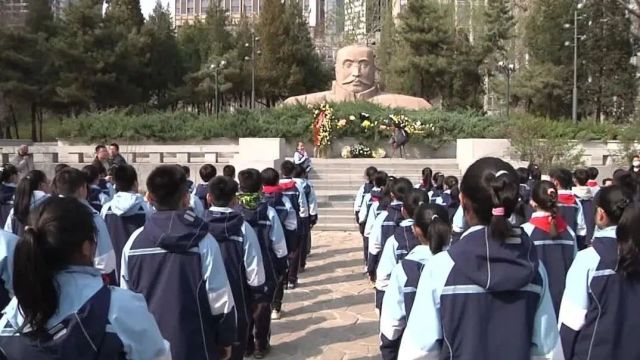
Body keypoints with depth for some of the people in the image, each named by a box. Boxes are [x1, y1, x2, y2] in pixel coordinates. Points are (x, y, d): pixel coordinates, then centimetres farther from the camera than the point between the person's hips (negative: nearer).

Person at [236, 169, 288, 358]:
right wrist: (282, 267, 4)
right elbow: (279, 245, -11)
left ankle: (244, 345, 26)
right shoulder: (268, 212, -15)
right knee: (262, 308, 12)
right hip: (264, 268, -2)